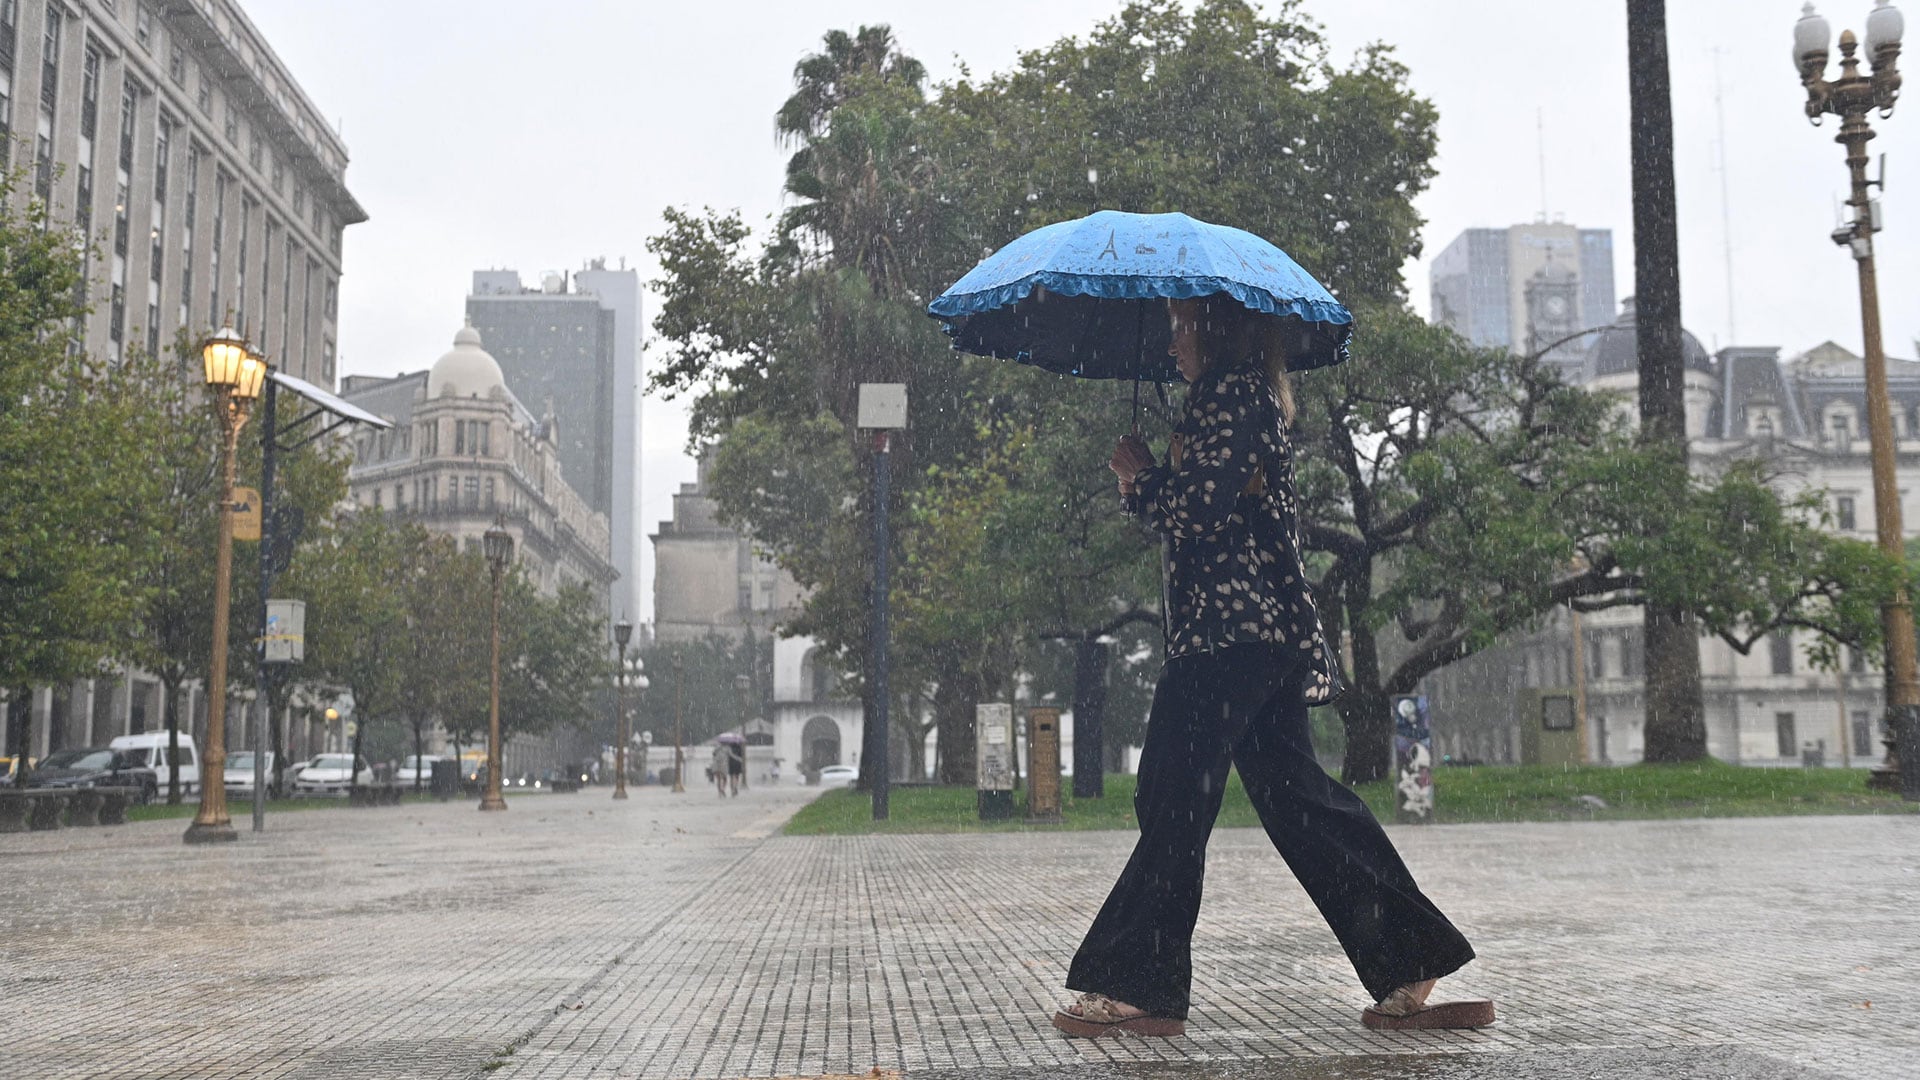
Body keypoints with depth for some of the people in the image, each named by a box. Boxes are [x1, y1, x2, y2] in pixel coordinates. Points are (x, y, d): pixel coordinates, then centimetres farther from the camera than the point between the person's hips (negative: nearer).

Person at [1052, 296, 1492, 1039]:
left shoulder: (1232, 392, -8)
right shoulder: (1247, 398, 24)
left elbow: (1200, 509, -16)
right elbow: (1193, 519, 24)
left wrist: (1141, 477, 1)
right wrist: (1142, 487, 10)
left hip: (1233, 626, -10)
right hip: (1269, 628, 10)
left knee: (1174, 797, -7)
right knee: (1292, 794, 8)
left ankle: (1141, 989, -2)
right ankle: (1405, 973, 9)